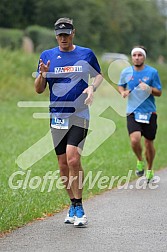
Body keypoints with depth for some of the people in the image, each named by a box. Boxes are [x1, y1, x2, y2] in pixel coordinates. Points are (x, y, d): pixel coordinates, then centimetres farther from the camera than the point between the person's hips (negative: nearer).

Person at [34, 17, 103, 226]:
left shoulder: (86, 54, 5)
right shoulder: (47, 56, 7)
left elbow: (98, 75, 19)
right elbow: (39, 90, 8)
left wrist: (92, 87, -2)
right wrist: (42, 75, -13)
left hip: (79, 115, -3)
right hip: (57, 116, 3)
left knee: (73, 159, -18)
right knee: (63, 164, 5)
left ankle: (79, 209, -12)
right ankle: (73, 205, 20)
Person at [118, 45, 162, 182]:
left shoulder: (152, 72, -2)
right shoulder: (126, 72, 4)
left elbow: (159, 92, 1)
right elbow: (120, 85, 21)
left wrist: (148, 88, -19)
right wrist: (123, 92, -2)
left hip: (149, 113, 0)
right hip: (133, 113, 0)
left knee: (149, 143, 5)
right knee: (135, 140, -20)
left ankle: (150, 169, 29)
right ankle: (140, 161, 10)